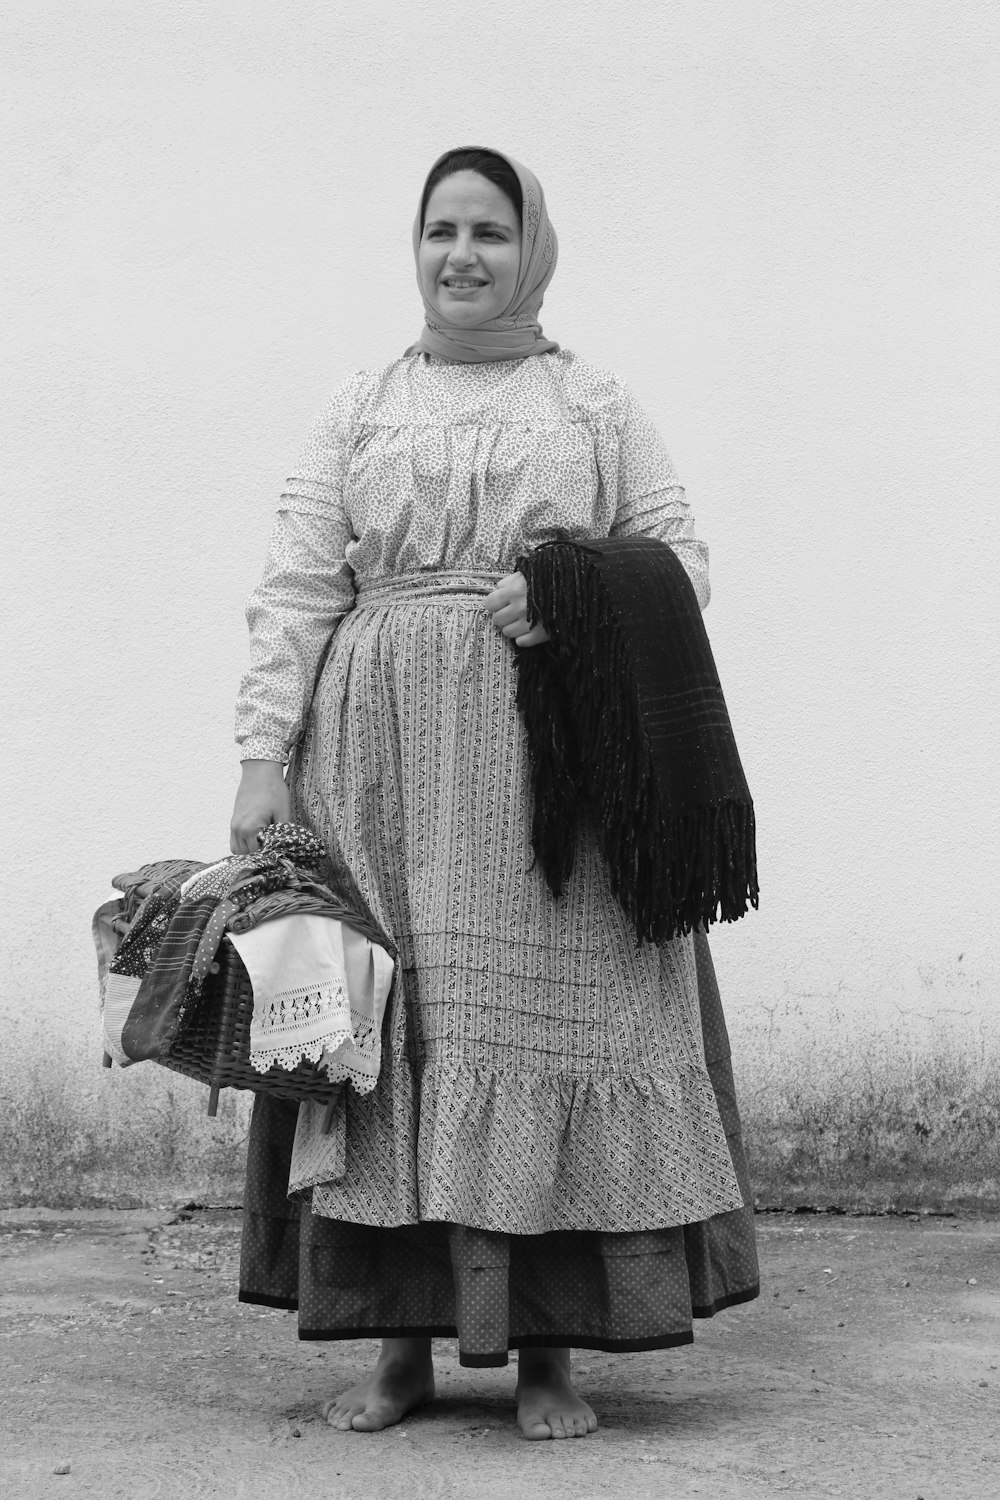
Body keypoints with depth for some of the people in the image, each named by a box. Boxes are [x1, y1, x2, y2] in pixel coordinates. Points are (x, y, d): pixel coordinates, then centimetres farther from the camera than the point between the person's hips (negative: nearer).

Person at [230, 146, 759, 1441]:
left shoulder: (597, 406, 13)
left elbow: (680, 555, 9)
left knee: (546, 1018, -4)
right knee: (386, 1025, -1)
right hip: (385, 755, 1)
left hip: (555, 759, -1)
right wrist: (263, 755, -4)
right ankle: (402, 1343, 7)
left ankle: (548, 1352, 2)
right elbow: (295, 592, 6)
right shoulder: (359, 410, 14)